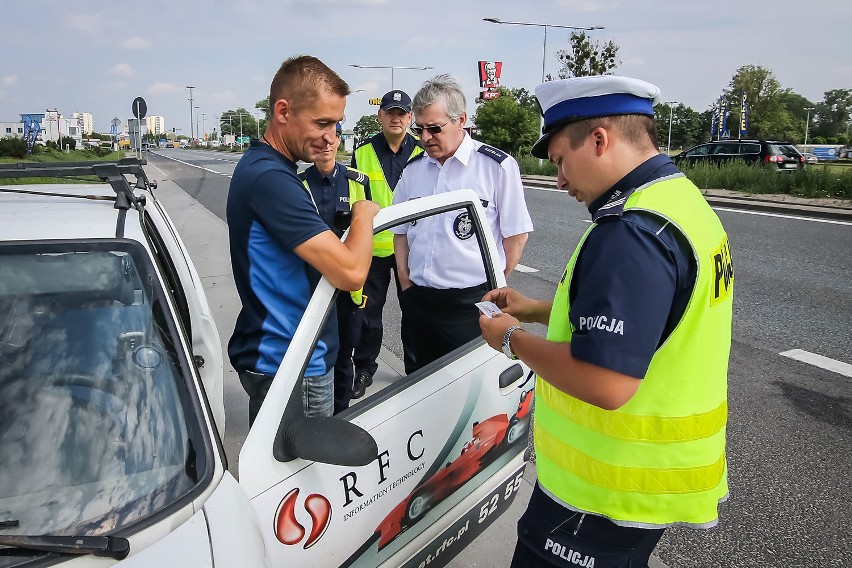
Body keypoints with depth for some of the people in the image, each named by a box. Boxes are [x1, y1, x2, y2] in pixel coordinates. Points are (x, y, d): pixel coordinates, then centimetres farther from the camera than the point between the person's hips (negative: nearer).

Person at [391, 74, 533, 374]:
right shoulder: (413, 168, 10)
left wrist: (493, 287, -2)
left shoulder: (498, 165, -6)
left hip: (471, 304, -5)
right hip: (417, 300, 5)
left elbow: (516, 234, -3)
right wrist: (406, 284, 10)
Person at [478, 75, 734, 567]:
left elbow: (604, 383, -33)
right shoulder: (681, 197, 7)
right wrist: (537, 310, 10)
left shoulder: (633, 232, -27)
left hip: (615, 489, -9)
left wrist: (513, 339, -17)